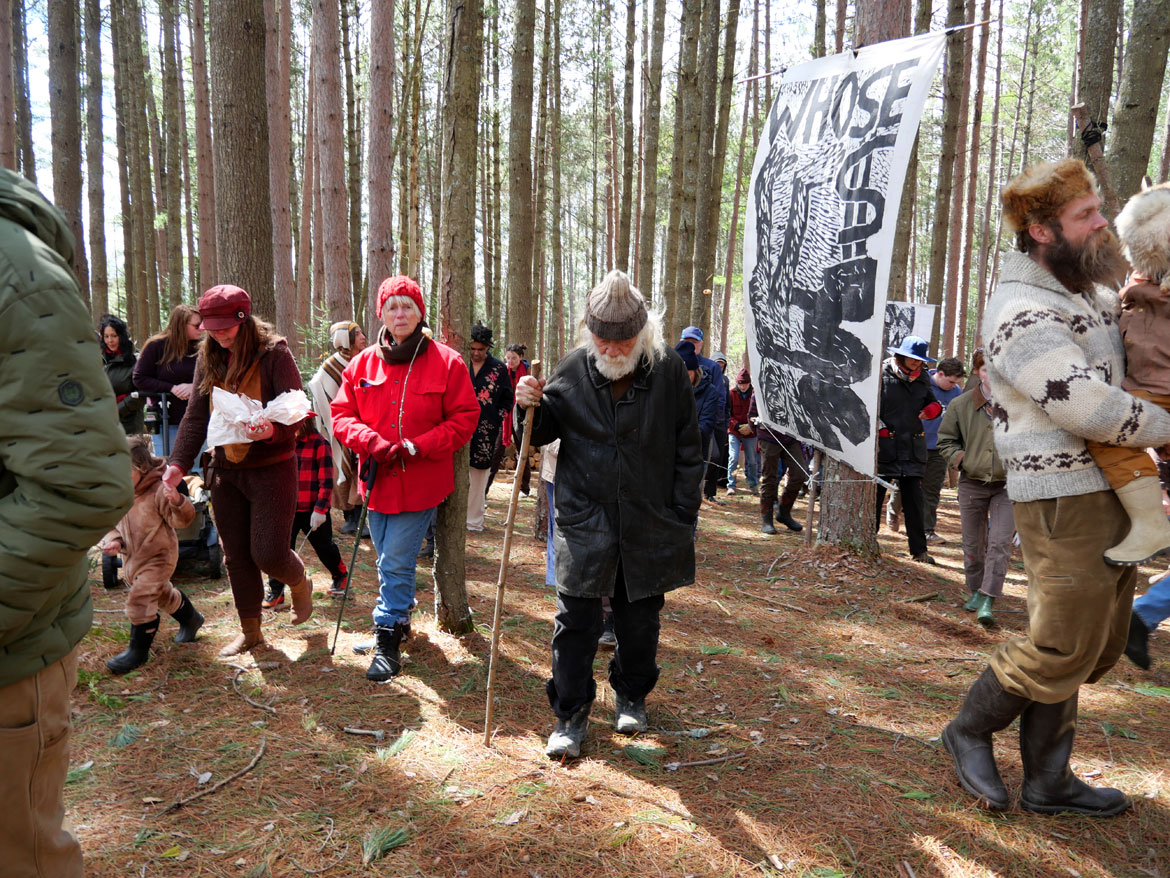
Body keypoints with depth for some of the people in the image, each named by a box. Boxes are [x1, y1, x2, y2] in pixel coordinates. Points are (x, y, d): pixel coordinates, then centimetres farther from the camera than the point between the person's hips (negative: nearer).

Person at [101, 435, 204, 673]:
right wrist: (113, 540, -9)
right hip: (132, 558, 8)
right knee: (162, 594, 23)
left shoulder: (158, 491, -19)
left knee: (140, 598, -16)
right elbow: (113, 524, 12)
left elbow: (182, 520, -25)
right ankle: (190, 618, 49)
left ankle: (138, 650, -3)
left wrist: (176, 501, -46)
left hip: (158, 557, -8)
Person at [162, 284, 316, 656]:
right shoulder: (208, 358, 6)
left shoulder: (273, 353, -11)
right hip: (226, 469, 5)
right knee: (236, 556, 10)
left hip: (272, 468, -5)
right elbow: (195, 416, 6)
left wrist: (272, 430, -35)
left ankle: (300, 583, 28)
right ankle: (249, 631, 25)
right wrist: (179, 464, -4)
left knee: (268, 553, -7)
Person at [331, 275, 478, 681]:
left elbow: (464, 419, -6)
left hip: (420, 483, -4)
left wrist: (417, 447, -15)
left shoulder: (447, 362, -5)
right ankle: (399, 619, 38)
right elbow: (342, 414, 7)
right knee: (388, 561, 17)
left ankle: (388, 642, 8)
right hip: (378, 480, 4)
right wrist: (371, 441, -13)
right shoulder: (362, 363, 5)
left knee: (396, 563, -5)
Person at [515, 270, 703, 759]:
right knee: (575, 621, 2)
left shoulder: (669, 372, -4)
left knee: (640, 619, 15)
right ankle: (571, 715, 19)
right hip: (583, 519, 0)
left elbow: (687, 449, 2)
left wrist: (682, 514, 0)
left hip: (649, 524, 0)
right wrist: (531, 408, -14)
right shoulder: (573, 370, -3)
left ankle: (631, 697, 39)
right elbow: (545, 432, 8)